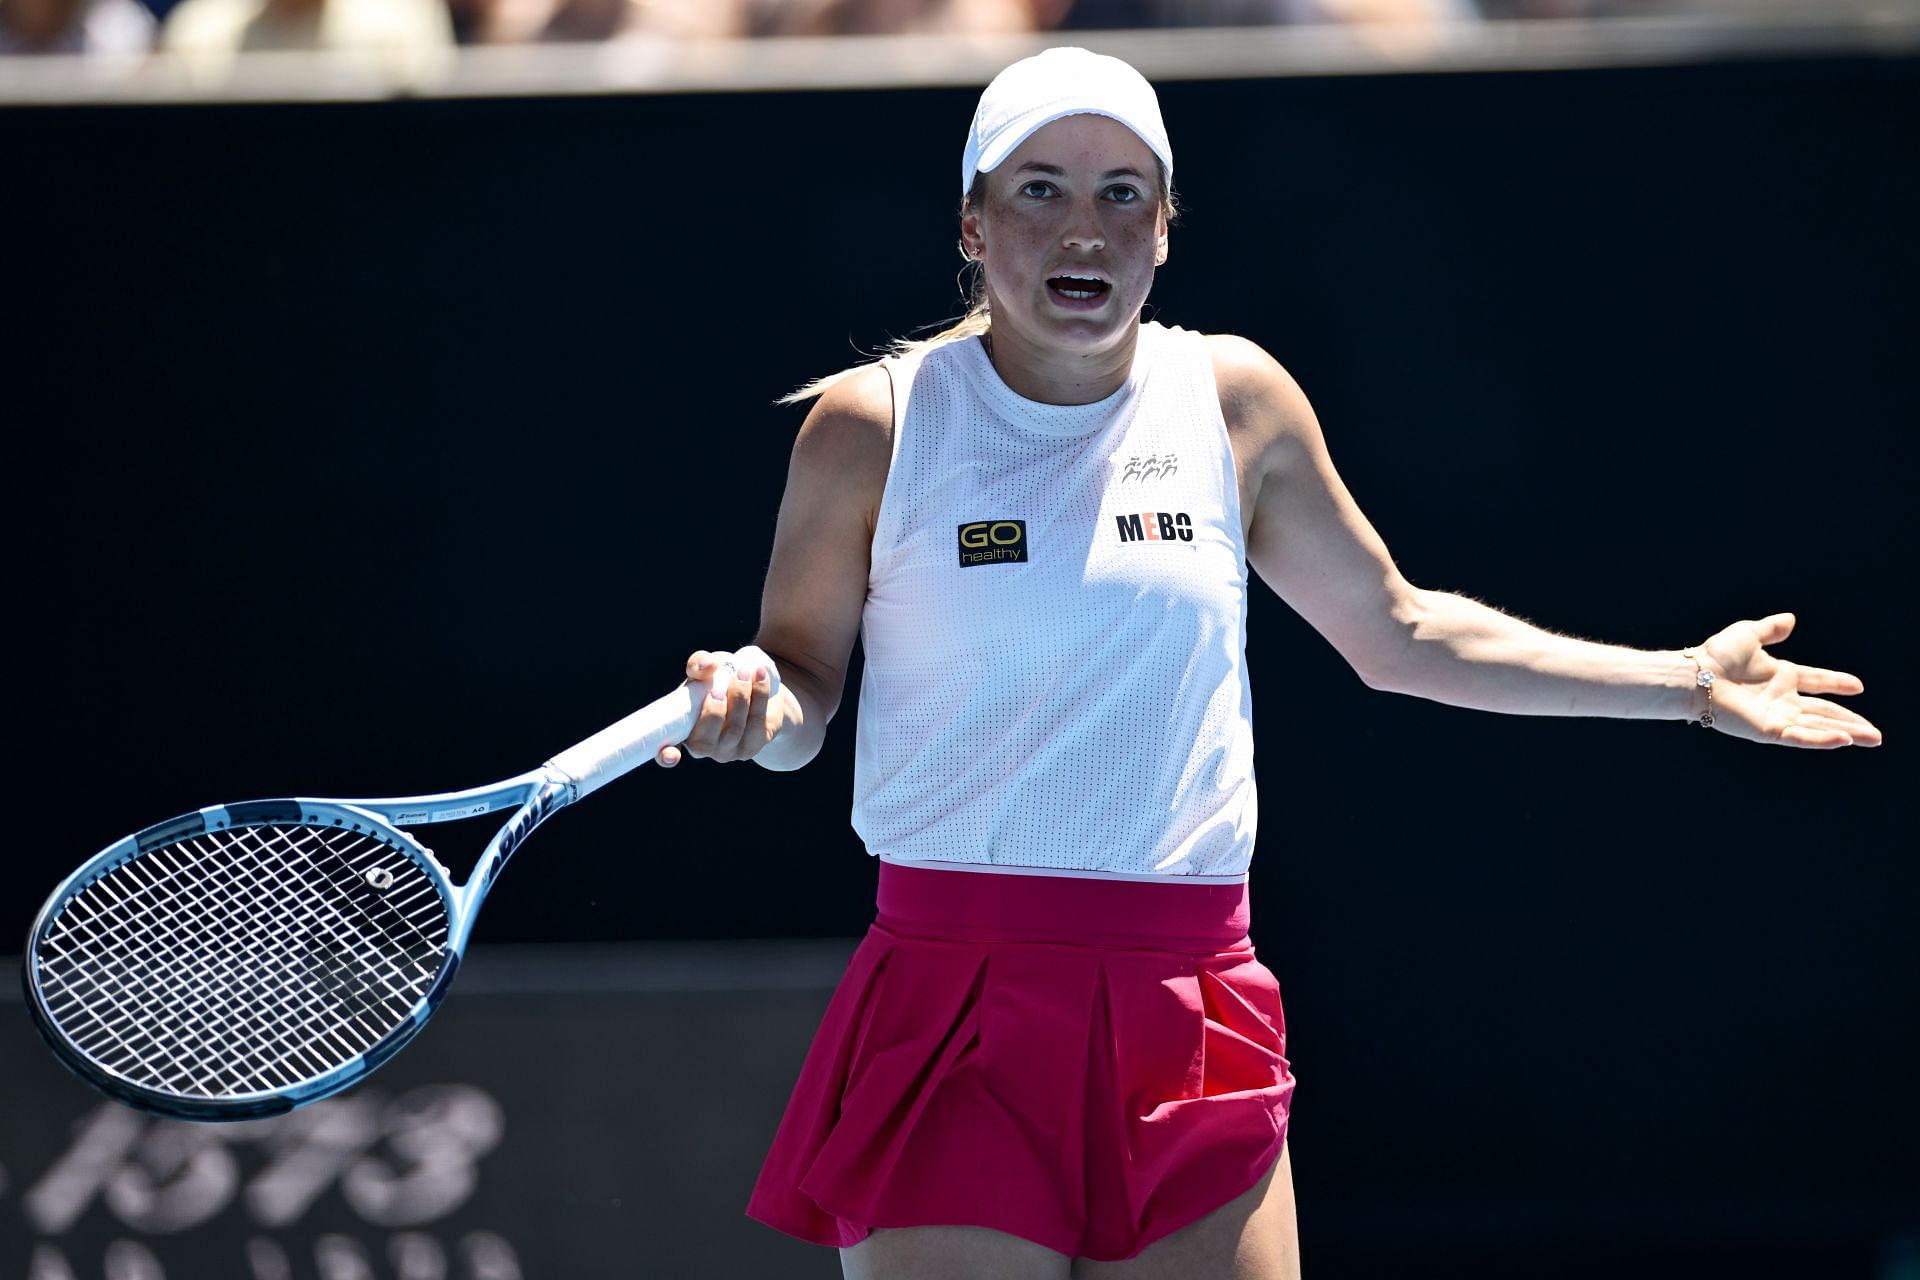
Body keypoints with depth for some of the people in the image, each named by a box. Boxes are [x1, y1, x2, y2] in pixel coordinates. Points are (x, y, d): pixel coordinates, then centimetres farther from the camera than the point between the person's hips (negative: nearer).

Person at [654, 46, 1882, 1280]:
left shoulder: (1237, 403, 7)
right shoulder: (872, 425, 0)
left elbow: (1402, 633, 19)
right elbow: (802, 677, 8)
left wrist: (1688, 681, 19)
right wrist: (752, 703, -17)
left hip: (1191, 1031, 3)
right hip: (951, 1015, -3)